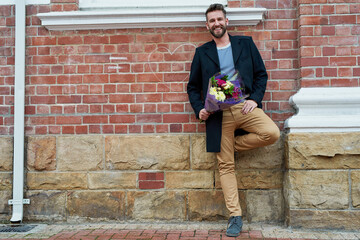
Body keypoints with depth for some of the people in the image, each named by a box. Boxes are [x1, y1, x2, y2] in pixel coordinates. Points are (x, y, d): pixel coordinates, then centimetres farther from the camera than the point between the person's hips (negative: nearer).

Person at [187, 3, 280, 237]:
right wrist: (199, 109, -1)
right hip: (218, 113, 0)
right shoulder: (202, 52, 13)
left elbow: (261, 74, 11)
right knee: (226, 165, -1)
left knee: (272, 133, -27)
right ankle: (235, 217, 8)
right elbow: (193, 87, 16)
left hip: (244, 106, 1)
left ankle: (234, 144, 0)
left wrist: (255, 99, -6)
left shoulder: (246, 43, 13)